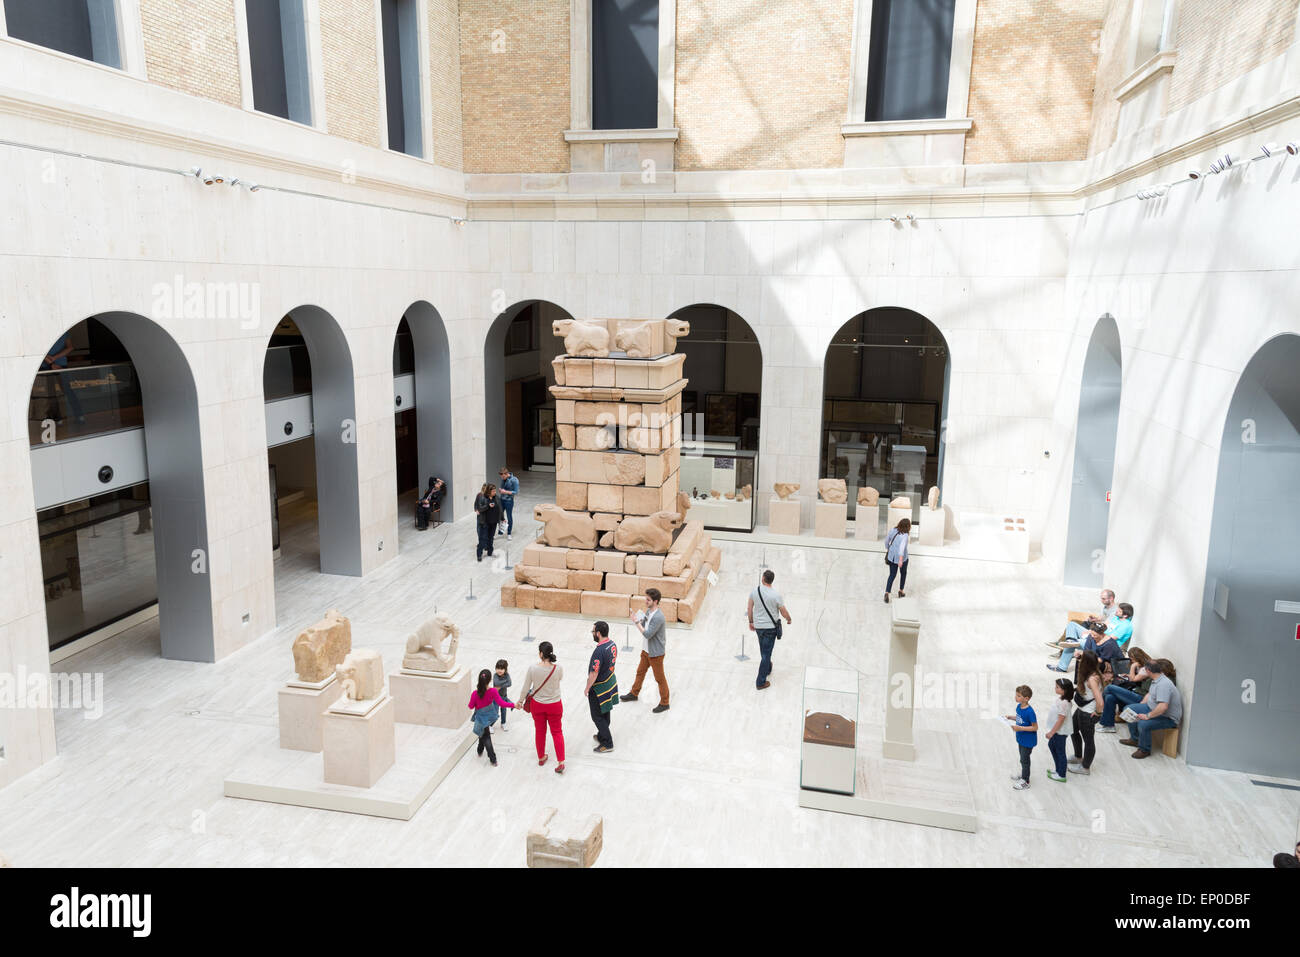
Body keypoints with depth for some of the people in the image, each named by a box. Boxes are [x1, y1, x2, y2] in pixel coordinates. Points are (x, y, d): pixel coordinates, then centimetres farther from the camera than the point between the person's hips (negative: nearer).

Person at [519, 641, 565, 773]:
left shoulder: (533, 667, -22)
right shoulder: (558, 668, -22)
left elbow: (526, 687, -11)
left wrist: (521, 700, 7)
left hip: (537, 704, 1)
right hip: (554, 705, -1)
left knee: (540, 731, 22)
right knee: (557, 732, 16)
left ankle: (541, 758, 40)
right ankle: (561, 762, 12)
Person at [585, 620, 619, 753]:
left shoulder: (599, 651, -32)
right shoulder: (613, 644, -4)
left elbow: (594, 674, -27)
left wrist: (587, 688, -12)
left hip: (600, 688, -9)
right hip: (611, 682, 9)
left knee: (597, 717, 7)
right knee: (605, 714, 24)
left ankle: (607, 744, 14)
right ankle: (602, 736, 40)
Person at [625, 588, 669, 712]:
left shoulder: (658, 617, -30)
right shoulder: (648, 611, 0)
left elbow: (647, 634, -29)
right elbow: (644, 625, 12)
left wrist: (637, 623, -21)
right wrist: (637, 620, -8)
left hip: (656, 653, -9)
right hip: (647, 650, 9)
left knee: (659, 678, 5)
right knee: (640, 672, 24)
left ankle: (664, 703, 19)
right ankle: (634, 694, 43)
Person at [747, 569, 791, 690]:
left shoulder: (755, 590, -10)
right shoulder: (776, 596, -20)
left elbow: (749, 609, 0)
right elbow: (784, 613, -9)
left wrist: (751, 622, 15)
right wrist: (789, 619, 13)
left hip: (758, 626, 4)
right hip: (770, 627, -4)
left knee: (764, 651, 27)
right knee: (766, 654, 5)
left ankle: (767, 668, 51)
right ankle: (760, 682, 10)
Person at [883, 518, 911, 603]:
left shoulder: (893, 530, -6)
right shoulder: (905, 535, -23)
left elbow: (886, 540, 7)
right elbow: (902, 546, -35)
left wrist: (887, 549, 24)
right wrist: (901, 559, -42)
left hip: (892, 556, 4)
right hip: (902, 557, -4)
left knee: (892, 575, 11)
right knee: (903, 573, 24)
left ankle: (887, 593, -6)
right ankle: (901, 591, 35)